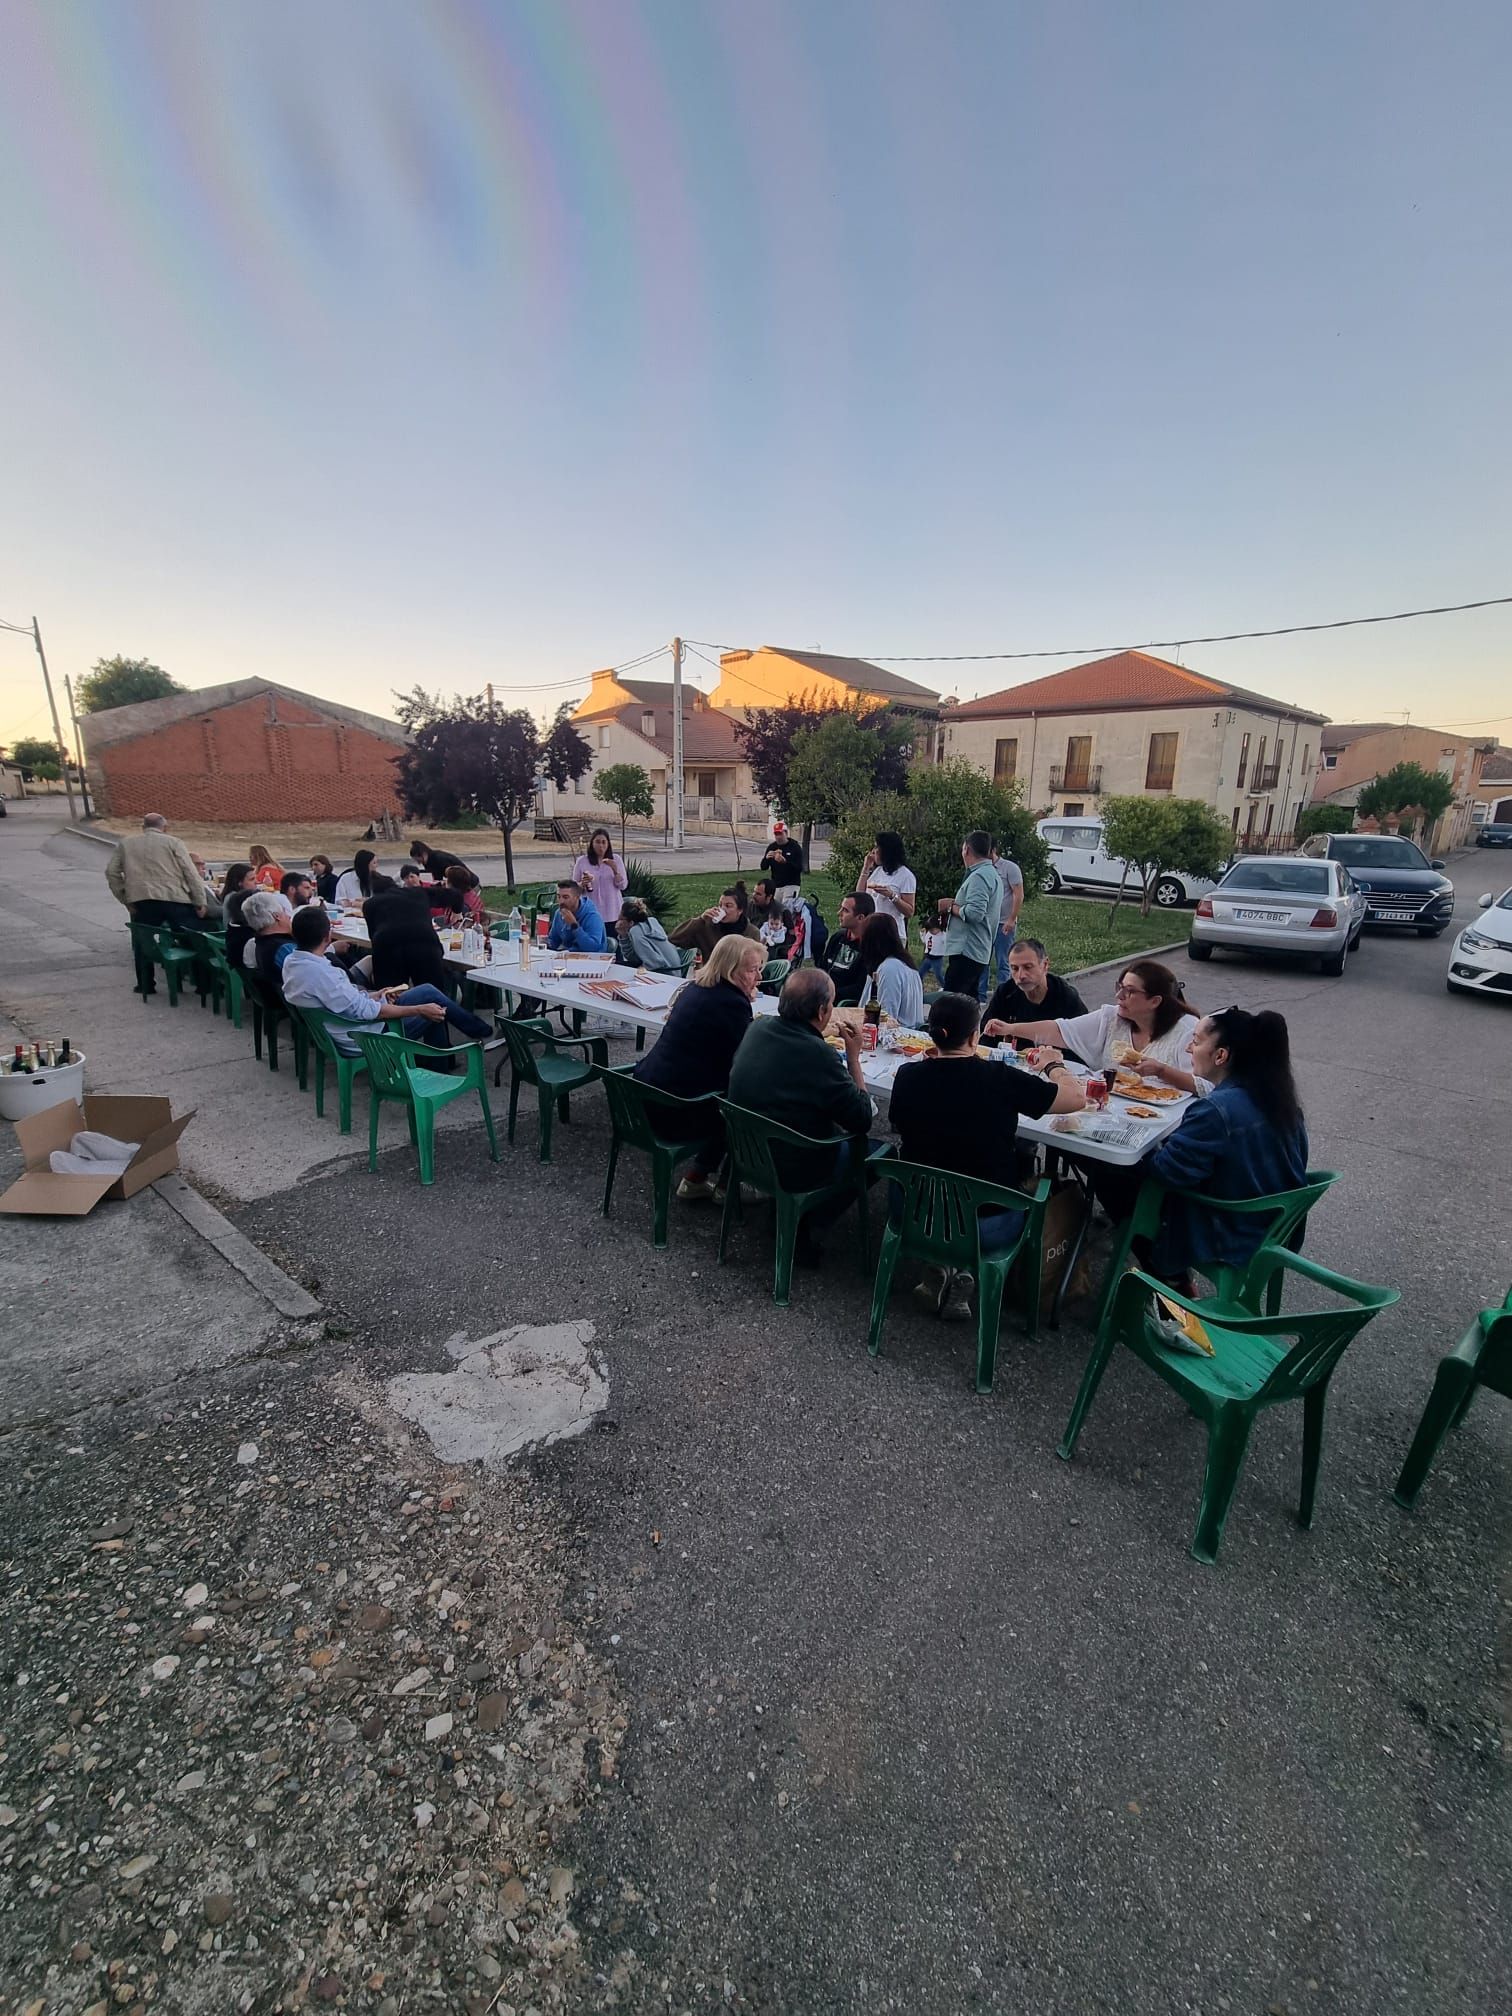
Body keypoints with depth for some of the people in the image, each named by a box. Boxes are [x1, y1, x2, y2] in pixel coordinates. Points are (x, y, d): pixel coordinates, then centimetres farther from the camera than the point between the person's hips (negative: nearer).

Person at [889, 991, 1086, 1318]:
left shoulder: (907, 1075, -10)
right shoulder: (1002, 1080, -18)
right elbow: (1077, 1098, -5)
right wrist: (1054, 1065, 15)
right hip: (986, 1227, -3)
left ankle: (938, 1269, 17)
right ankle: (965, 1275, 14)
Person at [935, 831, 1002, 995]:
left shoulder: (978, 876, -13)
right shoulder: (991, 874, 20)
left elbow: (975, 913, -24)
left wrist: (950, 907, -9)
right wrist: (956, 904, 12)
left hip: (966, 951, -11)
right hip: (979, 952, 11)